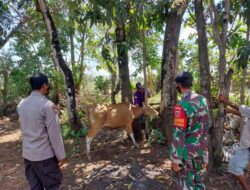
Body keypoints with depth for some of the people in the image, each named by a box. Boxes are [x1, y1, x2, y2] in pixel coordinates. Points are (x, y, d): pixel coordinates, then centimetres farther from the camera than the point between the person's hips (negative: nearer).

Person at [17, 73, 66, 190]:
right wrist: (61, 155, -9)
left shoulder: (21, 104, 2)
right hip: (44, 155, -7)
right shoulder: (47, 105, -20)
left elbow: (23, 128, 8)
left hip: (27, 154, 7)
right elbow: (54, 134, -17)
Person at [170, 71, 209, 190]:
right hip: (200, 150, 7)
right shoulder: (202, 100, -2)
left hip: (187, 153, -7)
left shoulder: (182, 106, -25)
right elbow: (205, 128, 6)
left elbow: (178, 135, -23)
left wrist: (175, 159, -12)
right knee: (198, 180, 25)